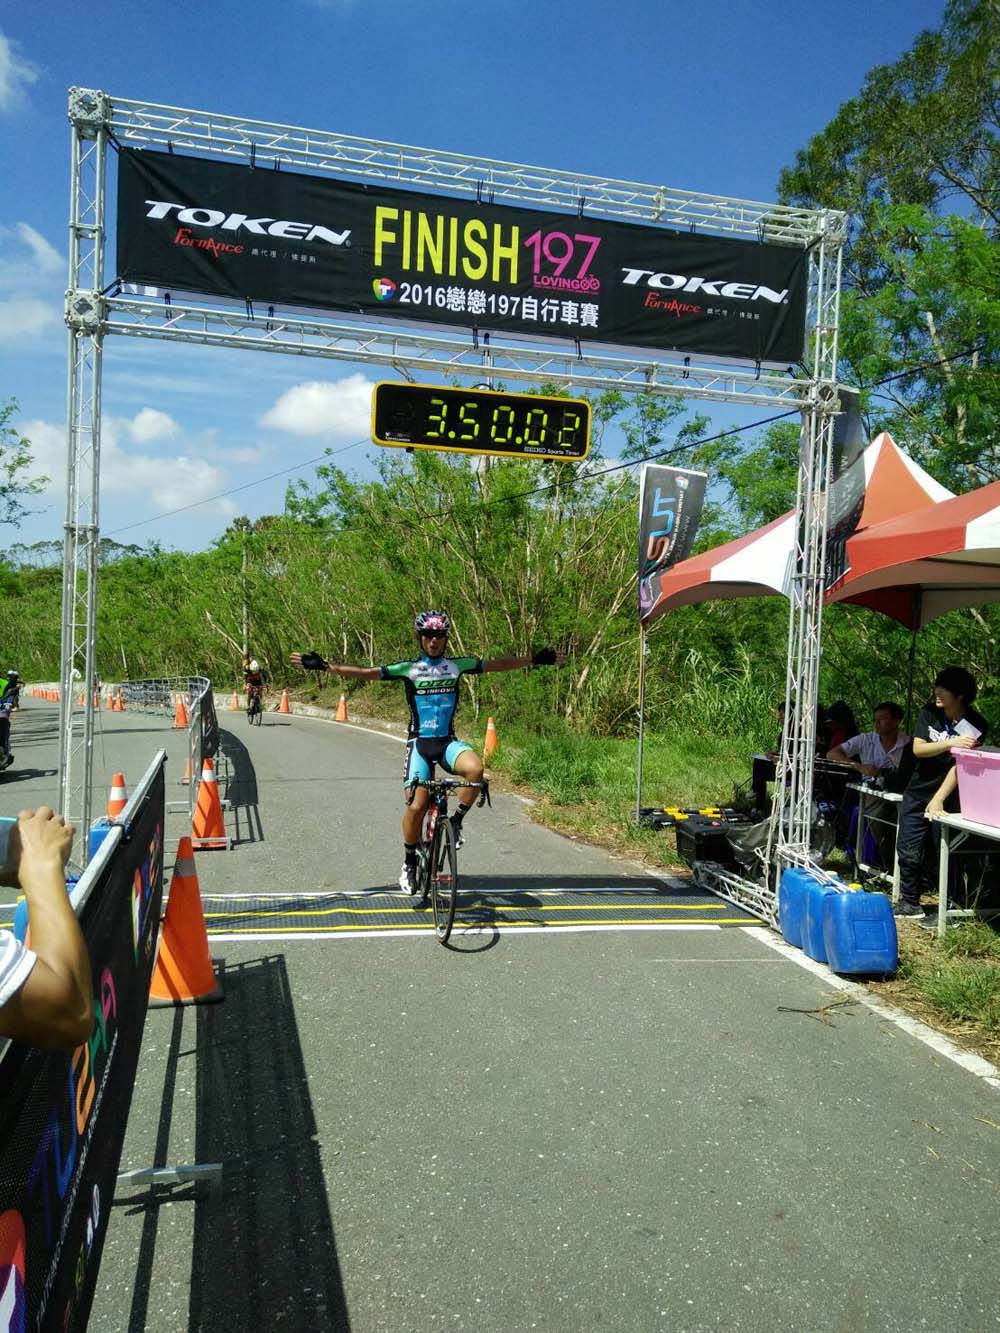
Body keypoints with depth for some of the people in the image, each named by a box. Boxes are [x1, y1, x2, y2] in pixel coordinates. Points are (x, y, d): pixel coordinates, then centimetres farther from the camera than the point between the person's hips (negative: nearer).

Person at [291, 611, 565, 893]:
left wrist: (535, 660, 2)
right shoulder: (408, 668, -2)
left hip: (448, 741, 1)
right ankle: (409, 864, 14)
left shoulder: (457, 665, 4)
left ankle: (456, 821, -6)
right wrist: (324, 666, -14)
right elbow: (365, 673, -7)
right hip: (420, 742, -1)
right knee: (416, 806, -10)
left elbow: (495, 664, 5)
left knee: (475, 768, -31)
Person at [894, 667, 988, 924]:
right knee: (909, 851, 6)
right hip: (917, 792, 3)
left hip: (948, 796, -3)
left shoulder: (975, 725, -13)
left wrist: (938, 800, -26)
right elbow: (918, 748, -11)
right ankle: (909, 902, 22)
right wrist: (950, 743, -28)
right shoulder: (930, 712, -4)